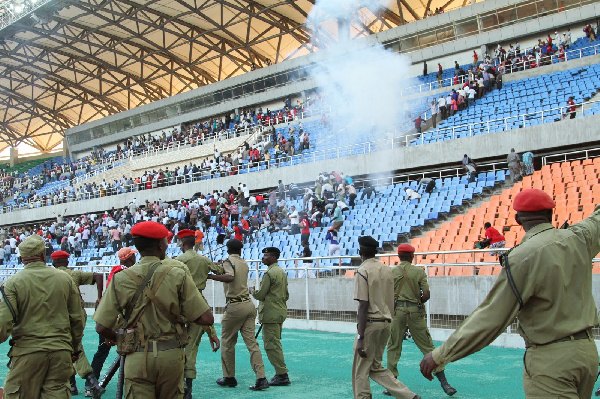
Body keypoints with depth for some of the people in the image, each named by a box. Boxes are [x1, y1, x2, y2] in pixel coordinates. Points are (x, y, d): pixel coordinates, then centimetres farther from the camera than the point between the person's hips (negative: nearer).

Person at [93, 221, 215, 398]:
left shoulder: (121, 279, -4)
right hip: (171, 356, 1)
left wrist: (114, 337, 19)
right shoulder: (178, 275, -6)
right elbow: (206, 319, -9)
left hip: (137, 358, 0)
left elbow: (102, 327, -4)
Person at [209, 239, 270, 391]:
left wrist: (209, 276, -28)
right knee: (251, 342, 2)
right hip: (248, 304, 6)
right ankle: (261, 378, -6)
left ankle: (229, 378, 16)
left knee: (227, 343, 9)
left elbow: (230, 277, -25)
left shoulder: (228, 261, -6)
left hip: (235, 306, -6)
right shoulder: (244, 263, 15)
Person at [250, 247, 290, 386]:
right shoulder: (282, 272, 15)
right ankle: (281, 374, 18)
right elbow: (286, 295, 19)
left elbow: (260, 295, -13)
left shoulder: (269, 273, -15)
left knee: (272, 345, -6)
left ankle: (282, 375, -6)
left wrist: (252, 291, 5)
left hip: (271, 314, -10)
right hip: (280, 312, 10)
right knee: (275, 343, 15)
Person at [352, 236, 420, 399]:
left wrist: (360, 338, -17)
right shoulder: (387, 270, 11)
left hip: (370, 323, -7)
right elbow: (391, 301, 14)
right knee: (376, 366, 17)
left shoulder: (363, 271, -11)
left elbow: (364, 306, -16)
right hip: (386, 323, 7)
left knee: (361, 369, 4)